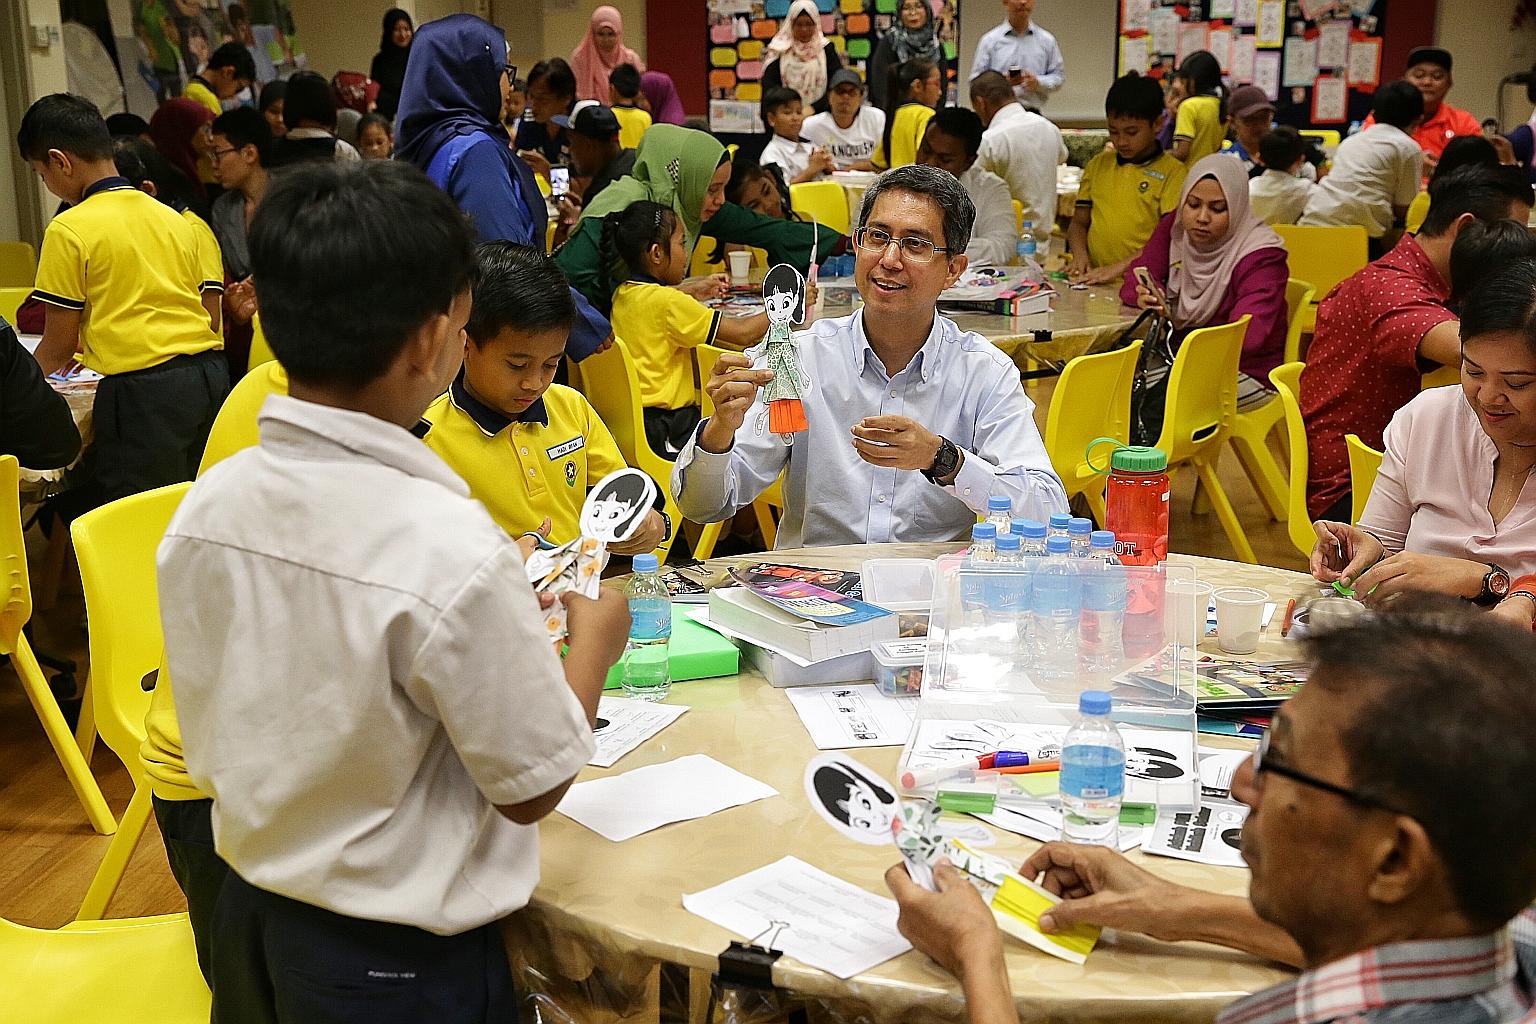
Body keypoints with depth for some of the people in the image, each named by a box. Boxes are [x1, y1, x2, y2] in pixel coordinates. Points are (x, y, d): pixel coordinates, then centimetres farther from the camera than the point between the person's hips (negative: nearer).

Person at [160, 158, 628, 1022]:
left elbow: (211, 749, 4)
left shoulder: (203, 509, -9)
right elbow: (532, 789, -17)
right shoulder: (452, 549, -28)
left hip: (249, 916, 6)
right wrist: (594, 644, 0)